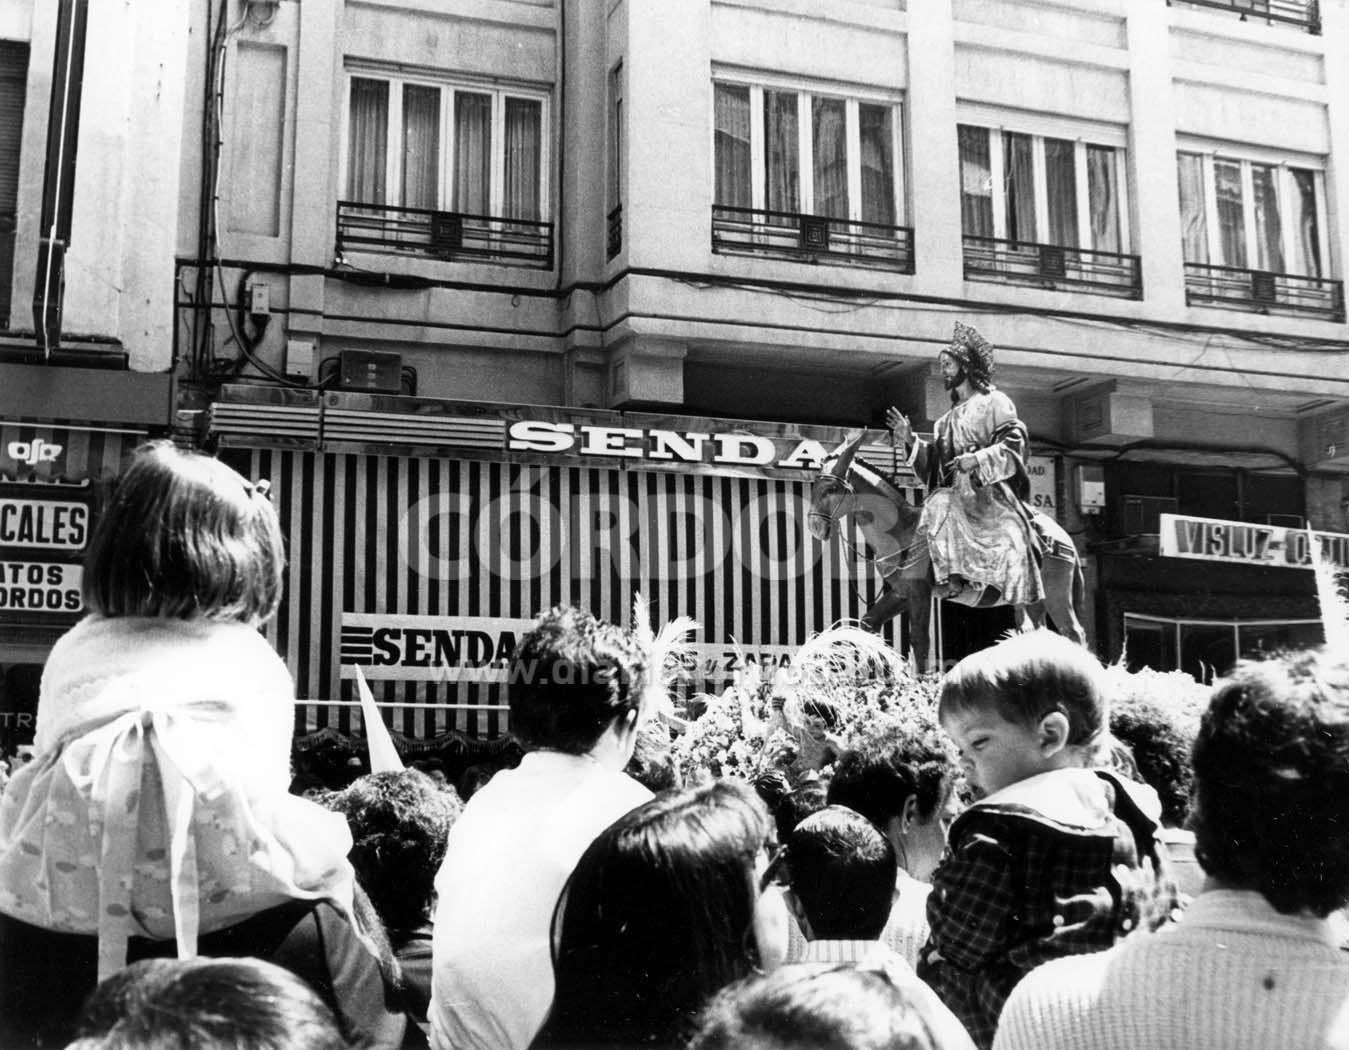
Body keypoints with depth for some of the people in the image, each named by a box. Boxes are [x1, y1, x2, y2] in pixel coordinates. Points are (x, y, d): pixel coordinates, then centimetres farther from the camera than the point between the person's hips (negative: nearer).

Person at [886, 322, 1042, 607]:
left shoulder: (994, 402, 7)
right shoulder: (949, 418, 28)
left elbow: (1015, 445, -7)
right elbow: (933, 465, 26)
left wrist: (977, 460, -20)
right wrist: (911, 441, 12)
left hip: (988, 495, -7)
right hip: (954, 494, 7)